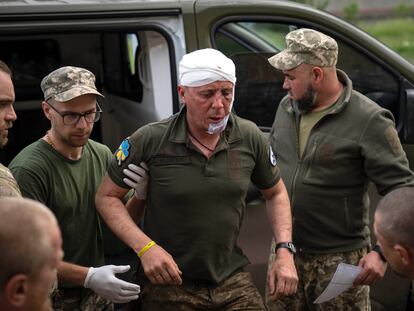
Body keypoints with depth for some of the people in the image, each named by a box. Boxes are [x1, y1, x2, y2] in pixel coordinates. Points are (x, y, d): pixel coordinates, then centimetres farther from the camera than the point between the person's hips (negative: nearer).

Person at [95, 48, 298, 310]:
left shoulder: (250, 138, -4)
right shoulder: (151, 141, -13)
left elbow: (276, 193, 11)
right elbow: (107, 197, -4)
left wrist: (284, 250, -3)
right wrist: (145, 247, -17)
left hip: (233, 281, 2)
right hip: (169, 286, -2)